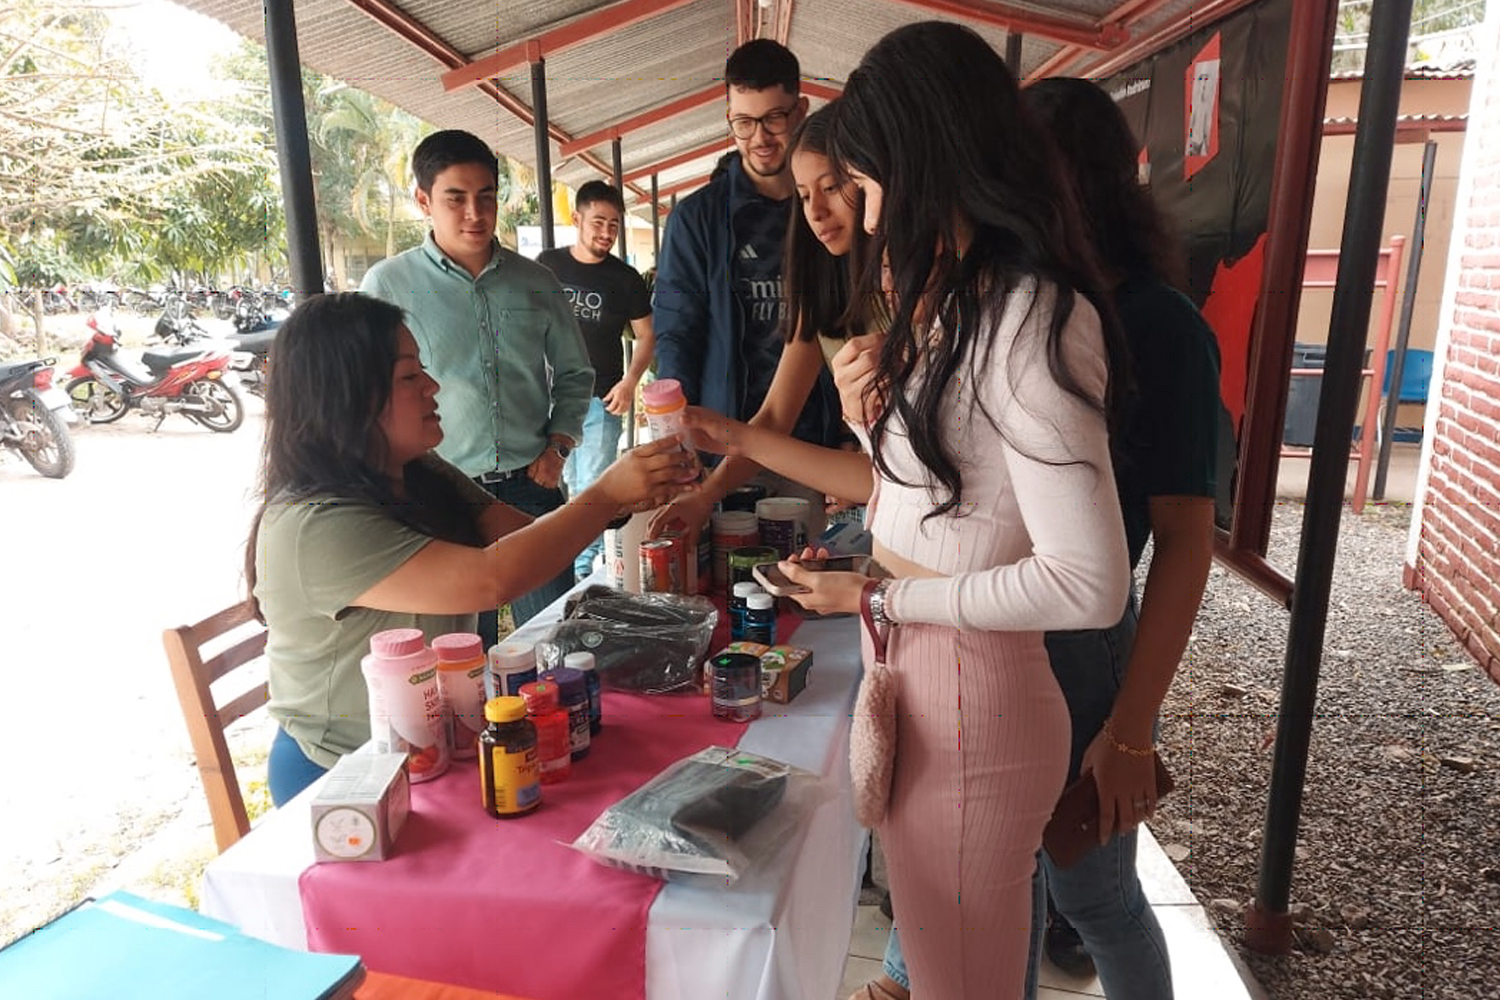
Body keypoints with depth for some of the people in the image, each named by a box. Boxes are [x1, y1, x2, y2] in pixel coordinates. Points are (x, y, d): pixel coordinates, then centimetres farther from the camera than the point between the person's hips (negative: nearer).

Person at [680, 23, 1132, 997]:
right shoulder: (961, 308, 9)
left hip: (971, 703, -9)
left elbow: (1089, 584, -24)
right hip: (919, 681, 9)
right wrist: (744, 439, 10)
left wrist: (878, 597, -15)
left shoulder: (1026, 324, -21)